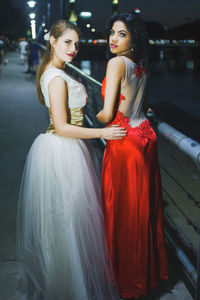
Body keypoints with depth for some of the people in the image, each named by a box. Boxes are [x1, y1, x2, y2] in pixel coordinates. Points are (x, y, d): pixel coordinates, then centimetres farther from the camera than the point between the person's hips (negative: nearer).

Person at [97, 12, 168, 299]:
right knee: (144, 206, 18)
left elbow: (107, 114, -18)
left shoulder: (117, 62, -15)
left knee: (123, 210, 6)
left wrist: (94, 116, 2)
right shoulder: (141, 66, 8)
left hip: (124, 143, -8)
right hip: (145, 136, 8)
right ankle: (150, 269, 35)